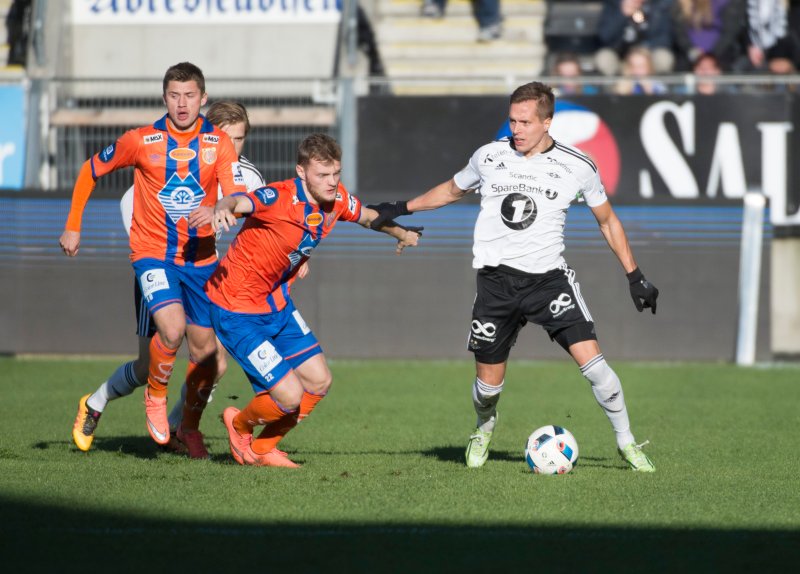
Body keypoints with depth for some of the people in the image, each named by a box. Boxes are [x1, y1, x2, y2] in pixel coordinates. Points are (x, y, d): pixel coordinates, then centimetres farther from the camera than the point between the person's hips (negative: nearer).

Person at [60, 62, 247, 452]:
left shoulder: (218, 143, -4)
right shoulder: (141, 141, -6)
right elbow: (91, 170, 8)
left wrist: (217, 211, -37)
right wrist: (73, 227, 8)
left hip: (200, 256, 3)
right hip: (152, 253, -3)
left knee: (205, 350, 8)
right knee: (172, 328, -27)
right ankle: (156, 394, 1)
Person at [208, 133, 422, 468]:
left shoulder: (337, 199, -4)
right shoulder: (279, 198, -28)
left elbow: (367, 215, 19)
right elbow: (239, 202, -48)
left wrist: (402, 233, 34)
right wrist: (223, 210, -71)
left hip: (277, 302, 8)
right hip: (237, 310, -8)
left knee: (319, 381, 10)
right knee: (289, 395, -12)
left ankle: (263, 448, 29)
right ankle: (239, 425, 21)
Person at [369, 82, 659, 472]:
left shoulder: (577, 167, -3)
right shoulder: (489, 157, 1)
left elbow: (607, 221, 11)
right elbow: (452, 190, 23)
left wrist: (635, 276, 9)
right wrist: (400, 209, 22)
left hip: (549, 278, -1)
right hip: (496, 279, 1)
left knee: (589, 356, -18)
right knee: (488, 381, 2)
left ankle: (626, 443, -2)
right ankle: (484, 429, 38)